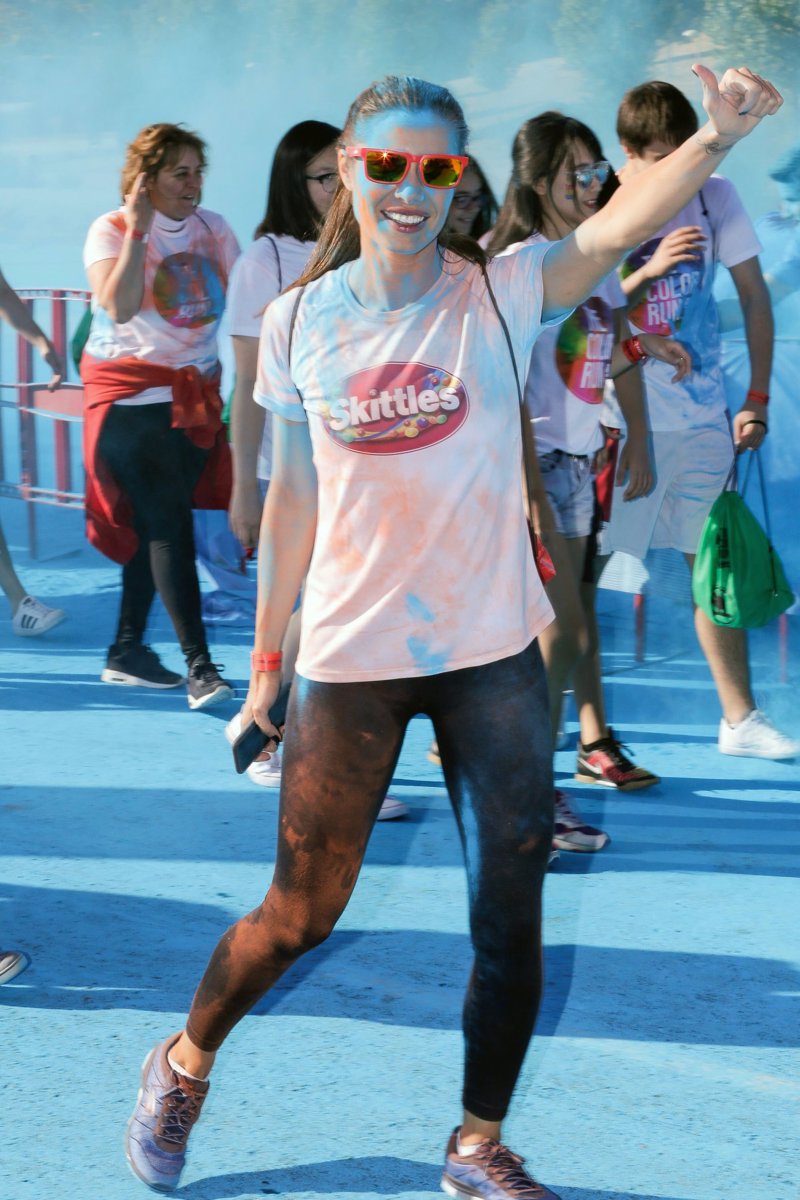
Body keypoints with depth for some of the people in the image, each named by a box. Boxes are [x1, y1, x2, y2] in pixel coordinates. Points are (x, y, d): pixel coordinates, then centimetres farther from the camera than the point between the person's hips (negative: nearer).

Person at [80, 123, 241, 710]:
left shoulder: (213, 229, 8)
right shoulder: (111, 231, -7)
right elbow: (119, 308, -22)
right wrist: (138, 230, -21)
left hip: (195, 393, 5)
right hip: (133, 395, -5)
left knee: (153, 526, 10)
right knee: (169, 524, -12)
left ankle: (127, 650, 19)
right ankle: (198, 663, -16)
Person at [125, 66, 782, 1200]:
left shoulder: (499, 293, -5)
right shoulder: (299, 322, -1)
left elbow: (620, 224, -23)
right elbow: (294, 495, 6)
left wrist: (715, 137, -41)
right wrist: (267, 653, 10)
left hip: (494, 655, 0)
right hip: (351, 659, 0)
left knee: (511, 918, 5)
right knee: (299, 916, 9)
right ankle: (183, 1065, 36)